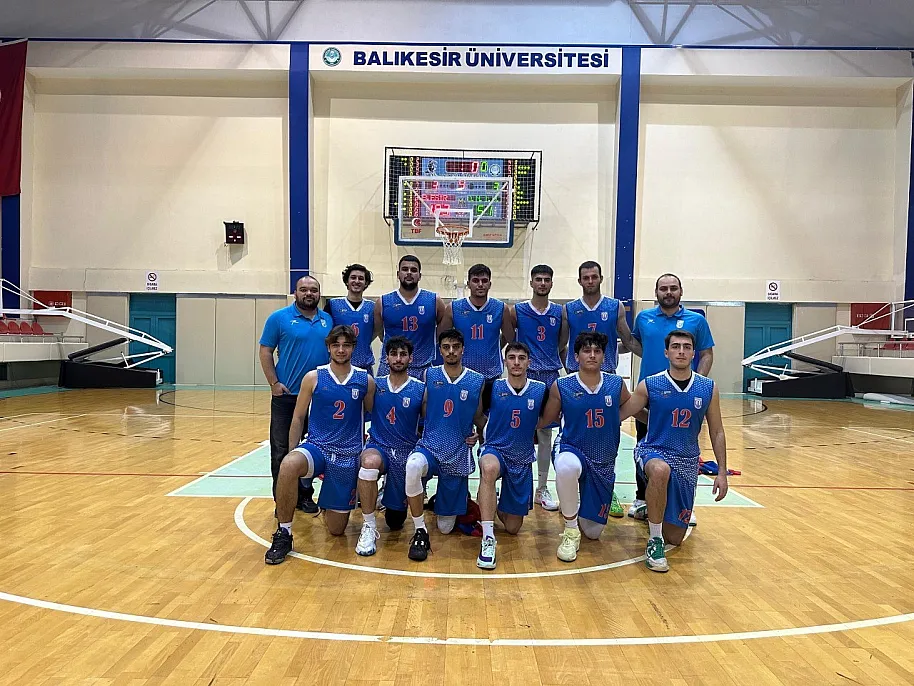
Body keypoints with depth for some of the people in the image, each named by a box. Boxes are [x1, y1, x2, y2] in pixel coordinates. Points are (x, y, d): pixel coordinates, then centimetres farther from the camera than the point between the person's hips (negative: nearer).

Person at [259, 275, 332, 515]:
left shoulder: (328, 320, 8)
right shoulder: (279, 318, -3)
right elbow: (265, 351, -3)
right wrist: (274, 383, -10)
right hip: (286, 395, -3)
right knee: (282, 449, 4)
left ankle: (305, 494, 25)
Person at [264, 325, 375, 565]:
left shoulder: (366, 381, 1)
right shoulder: (313, 378, 0)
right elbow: (298, 418, 5)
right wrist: (292, 453, -1)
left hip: (348, 456, 1)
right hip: (316, 447, -1)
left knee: (336, 529, 4)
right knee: (288, 466, -38)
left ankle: (330, 505, 41)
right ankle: (283, 534, -18)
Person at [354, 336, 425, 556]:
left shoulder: (421, 389, -3)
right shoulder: (375, 385, 1)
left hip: (407, 452, 0)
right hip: (379, 446, 0)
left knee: (396, 522, 4)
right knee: (370, 461, -38)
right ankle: (369, 527, -20)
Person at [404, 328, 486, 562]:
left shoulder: (477, 381, 0)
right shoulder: (429, 375, 1)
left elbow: (479, 416, 11)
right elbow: (422, 411, 6)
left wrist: (478, 434, -6)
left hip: (459, 455, 1)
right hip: (430, 446, 0)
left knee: (446, 527, 5)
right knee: (413, 466, -39)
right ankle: (420, 532, -20)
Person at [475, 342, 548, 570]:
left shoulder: (541, 390, -5)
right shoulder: (492, 387, -7)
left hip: (523, 459, 2)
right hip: (495, 449, -2)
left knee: (513, 527, 6)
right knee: (489, 469, -42)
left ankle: (495, 507, 41)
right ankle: (488, 539, -34)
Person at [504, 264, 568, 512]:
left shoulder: (560, 312, 6)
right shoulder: (516, 310, 1)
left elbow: (563, 345, 11)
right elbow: (509, 342, 5)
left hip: (550, 376, 2)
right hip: (524, 375, -2)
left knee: (545, 433, 7)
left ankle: (542, 489, 16)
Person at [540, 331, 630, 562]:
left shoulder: (616, 385, -5)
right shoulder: (561, 386, -10)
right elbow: (545, 421, 1)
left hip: (604, 462, 3)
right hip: (571, 449, -2)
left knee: (593, 531, 5)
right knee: (567, 466, -42)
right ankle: (570, 531, -18)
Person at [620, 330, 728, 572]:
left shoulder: (709, 388, 0)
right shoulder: (649, 385, -7)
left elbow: (717, 432, 7)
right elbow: (619, 415, -1)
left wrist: (722, 472, 4)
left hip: (687, 462, 3)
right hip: (653, 451, -3)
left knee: (675, 537, 6)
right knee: (661, 470, -43)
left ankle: (652, 511, 43)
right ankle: (654, 542, -23)